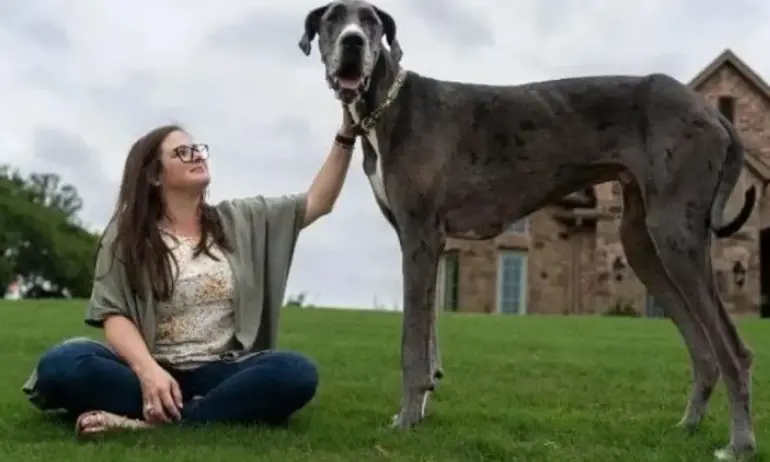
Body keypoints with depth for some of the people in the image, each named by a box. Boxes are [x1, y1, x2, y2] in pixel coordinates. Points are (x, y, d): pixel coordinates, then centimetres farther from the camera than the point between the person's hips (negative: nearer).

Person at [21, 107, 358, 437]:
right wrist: (148, 370, -25)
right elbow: (115, 315, -4)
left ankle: (151, 421, -34)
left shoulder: (239, 221, 14)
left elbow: (317, 202, 12)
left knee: (296, 372, -30)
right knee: (61, 364, -31)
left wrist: (346, 135, 1)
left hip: (220, 374, 2)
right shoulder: (125, 236, 6)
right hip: (153, 372, -1)